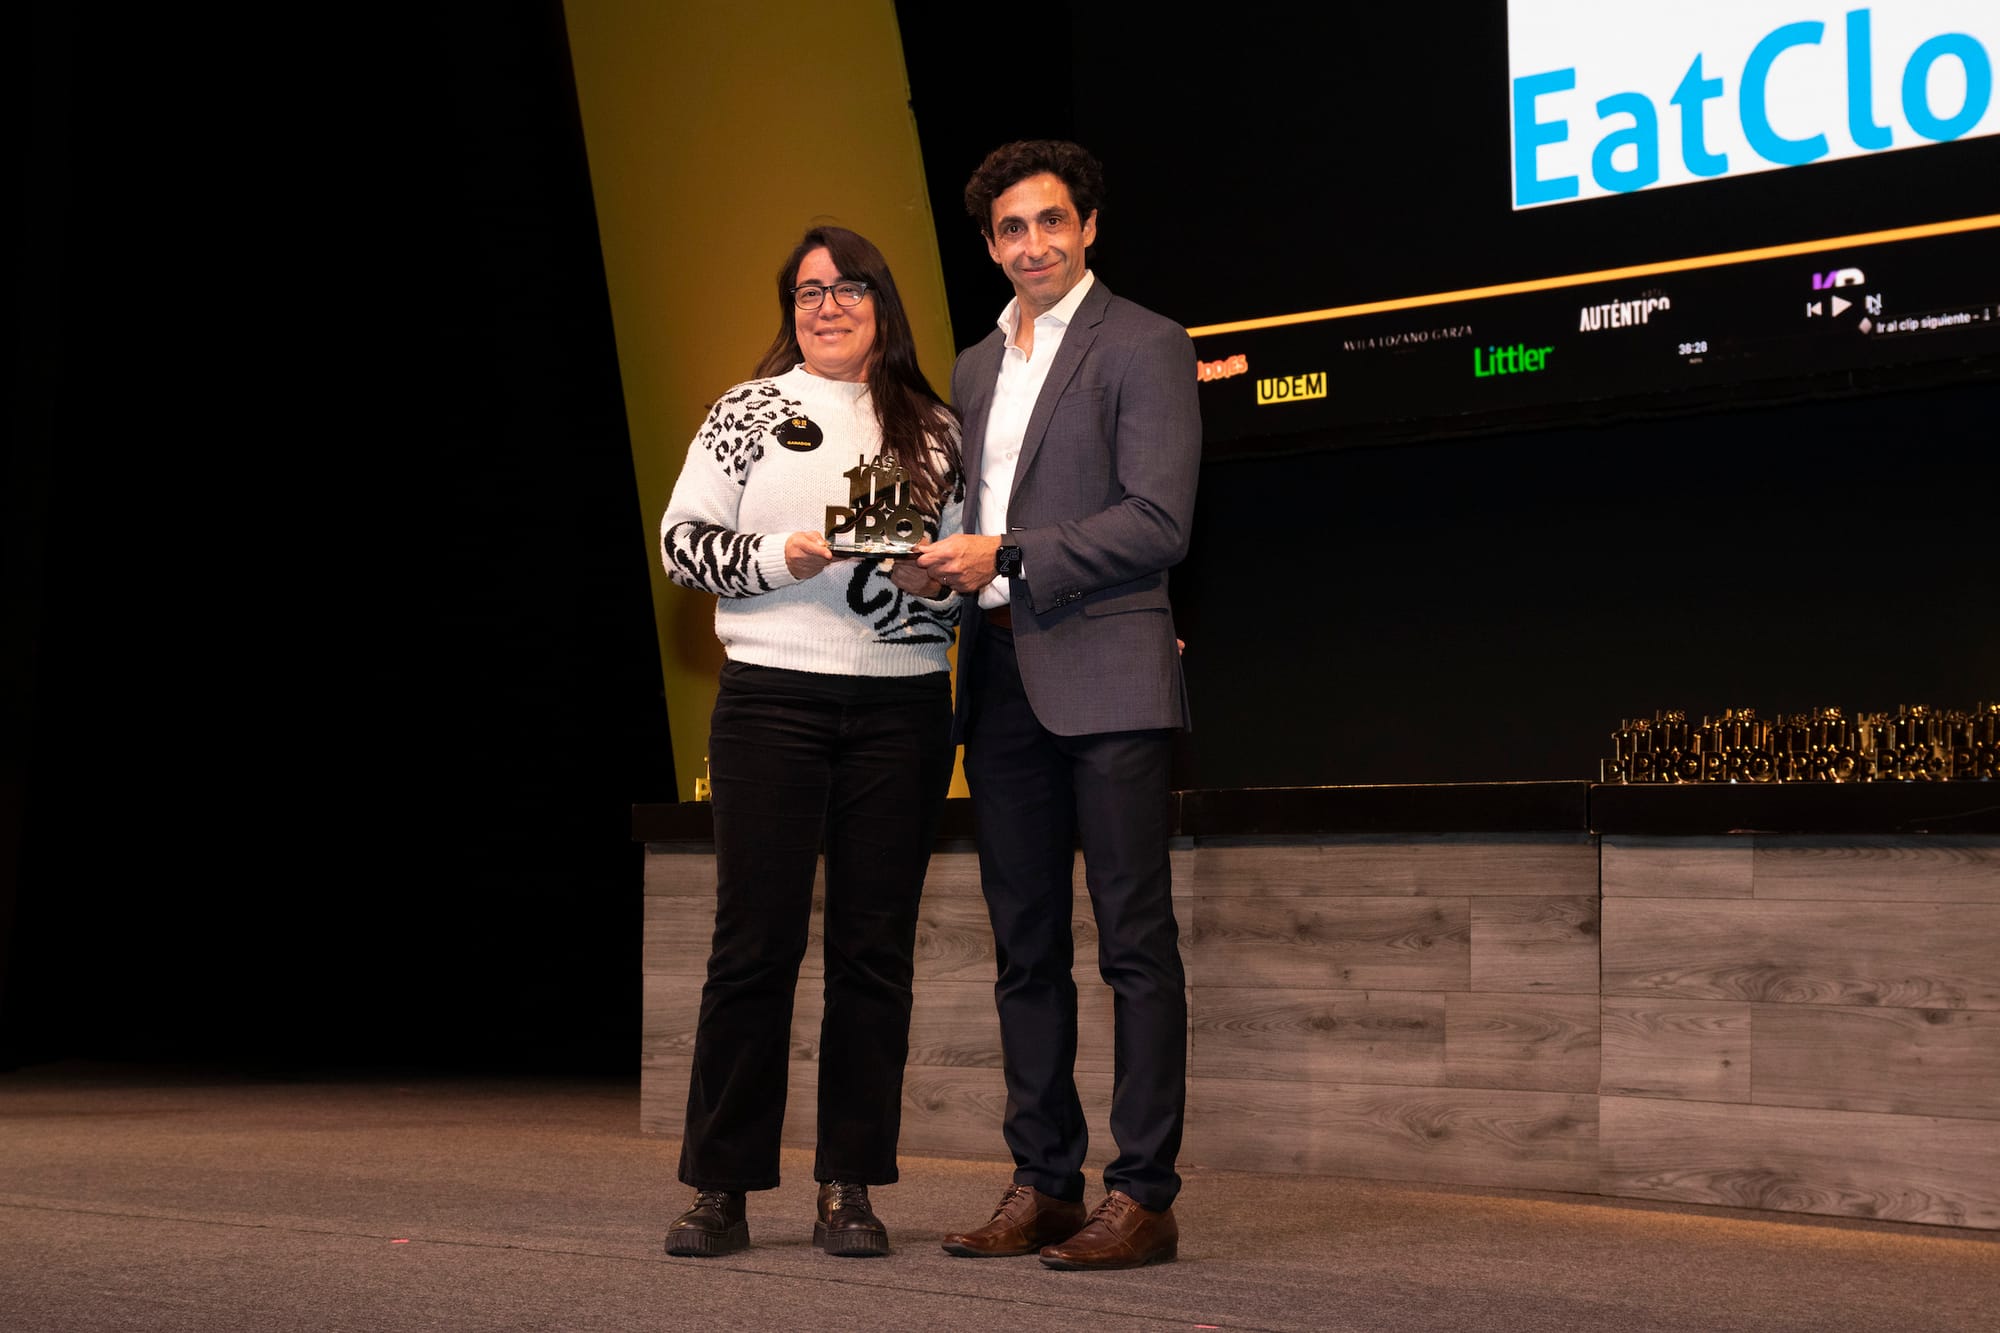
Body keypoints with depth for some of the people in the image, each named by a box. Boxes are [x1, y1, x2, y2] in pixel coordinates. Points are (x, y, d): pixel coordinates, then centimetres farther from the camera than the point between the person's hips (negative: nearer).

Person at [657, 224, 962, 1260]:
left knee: (875, 947, 3)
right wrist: (779, 557, -13)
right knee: (755, 940, -3)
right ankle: (720, 1191, 5)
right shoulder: (747, 412, 8)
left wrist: (938, 580, -5)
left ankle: (851, 1190, 10)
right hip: (773, 698, -2)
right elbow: (680, 541, 2)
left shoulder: (934, 428, 13)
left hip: (903, 706, 2)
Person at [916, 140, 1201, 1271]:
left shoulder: (1145, 347, -2)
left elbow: (1158, 522, -11)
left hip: (1106, 678, -7)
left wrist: (1007, 558, -13)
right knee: (1026, 949, 9)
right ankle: (1044, 1185, 16)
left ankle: (1144, 1197, -1)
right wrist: (943, 565, 7)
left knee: (1137, 943, -4)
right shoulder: (976, 368, 20)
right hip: (1002, 686, 7)